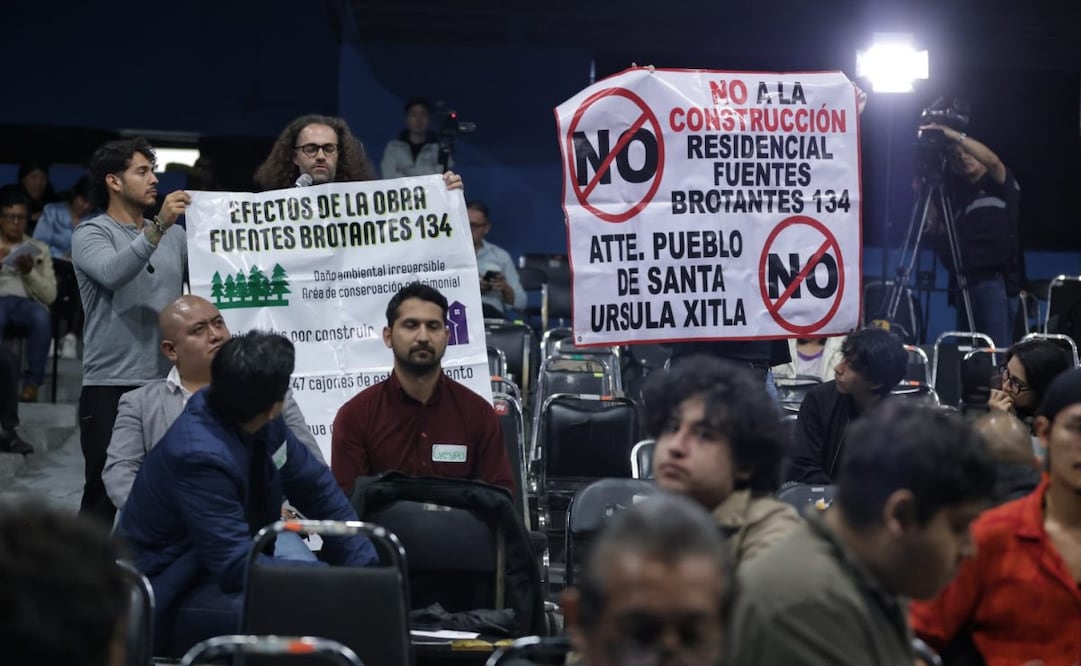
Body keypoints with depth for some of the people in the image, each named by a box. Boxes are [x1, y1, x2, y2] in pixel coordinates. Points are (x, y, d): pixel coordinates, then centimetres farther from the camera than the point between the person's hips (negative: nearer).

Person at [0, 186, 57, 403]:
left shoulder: (39, 249, 21)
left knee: (42, 317, -37)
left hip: (27, 301, 1)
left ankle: (32, 381, -26)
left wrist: (30, 272, -5)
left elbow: (50, 295, 11)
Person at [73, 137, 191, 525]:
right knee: (106, 496, -3)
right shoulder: (91, 234, -1)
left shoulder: (174, 235, 16)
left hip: (169, 382, 5)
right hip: (112, 387, -5)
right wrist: (157, 228, -31)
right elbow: (113, 273, -22)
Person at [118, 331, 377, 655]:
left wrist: (365, 568, -6)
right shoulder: (199, 455, -30)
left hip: (224, 570, 8)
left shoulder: (263, 424, -8)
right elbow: (237, 566, -30)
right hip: (169, 603, -8)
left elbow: (317, 488, 2)